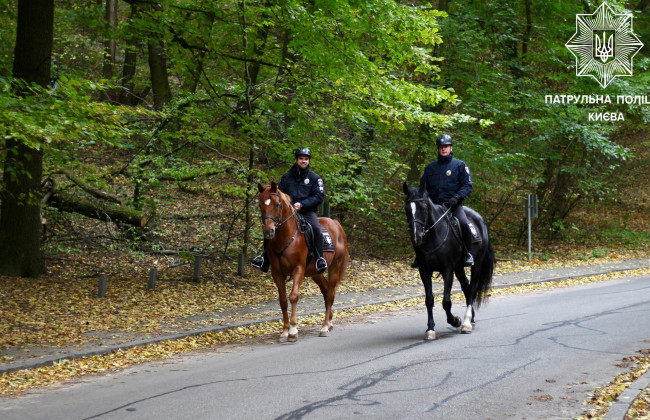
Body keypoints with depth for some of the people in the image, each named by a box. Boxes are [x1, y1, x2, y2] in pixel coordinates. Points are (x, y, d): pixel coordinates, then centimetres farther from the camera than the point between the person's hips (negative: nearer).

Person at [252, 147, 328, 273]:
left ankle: (320, 259, -26)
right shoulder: (287, 177, 14)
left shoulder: (314, 177, 5)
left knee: (316, 228, -33)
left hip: (307, 212, -3)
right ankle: (265, 258, 2)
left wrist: (302, 204, -16)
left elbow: (319, 196, -4)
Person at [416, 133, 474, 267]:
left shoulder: (459, 165, 7)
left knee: (463, 223, -31)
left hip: (453, 204, -4)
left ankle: (468, 254, -13)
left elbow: (467, 185, 1)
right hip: (434, 205, 4)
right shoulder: (430, 167, 18)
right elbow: (422, 186, 20)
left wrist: (457, 197, -17)